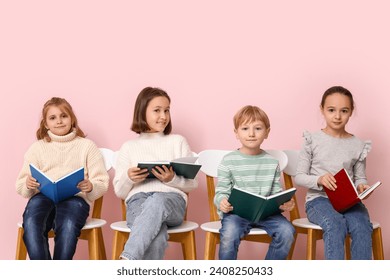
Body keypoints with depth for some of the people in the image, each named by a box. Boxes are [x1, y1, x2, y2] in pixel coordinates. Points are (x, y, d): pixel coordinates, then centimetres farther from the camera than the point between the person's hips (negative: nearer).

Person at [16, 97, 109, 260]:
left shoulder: (87, 146, 20)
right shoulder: (37, 147, 24)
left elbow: (102, 183, 11)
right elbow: (20, 186, 16)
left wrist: (91, 187, -13)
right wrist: (28, 185, -9)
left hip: (75, 197, -1)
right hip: (42, 197, 1)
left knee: (68, 225, -38)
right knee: (31, 223, -35)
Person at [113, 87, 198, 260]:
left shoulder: (178, 142, 20)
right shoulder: (129, 147, 21)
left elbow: (192, 184, 15)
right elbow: (119, 191, 17)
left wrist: (172, 179, -7)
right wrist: (129, 178, -6)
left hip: (172, 199, -1)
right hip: (138, 199, 1)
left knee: (157, 201, -42)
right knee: (155, 238, -38)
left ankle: (126, 261, -54)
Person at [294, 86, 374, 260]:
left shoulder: (358, 145, 9)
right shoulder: (313, 140, 2)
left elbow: (360, 177, 14)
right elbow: (299, 177, 4)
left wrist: (361, 186, -10)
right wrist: (319, 180, -16)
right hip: (319, 199, -2)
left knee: (362, 226, -30)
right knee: (336, 225, -35)